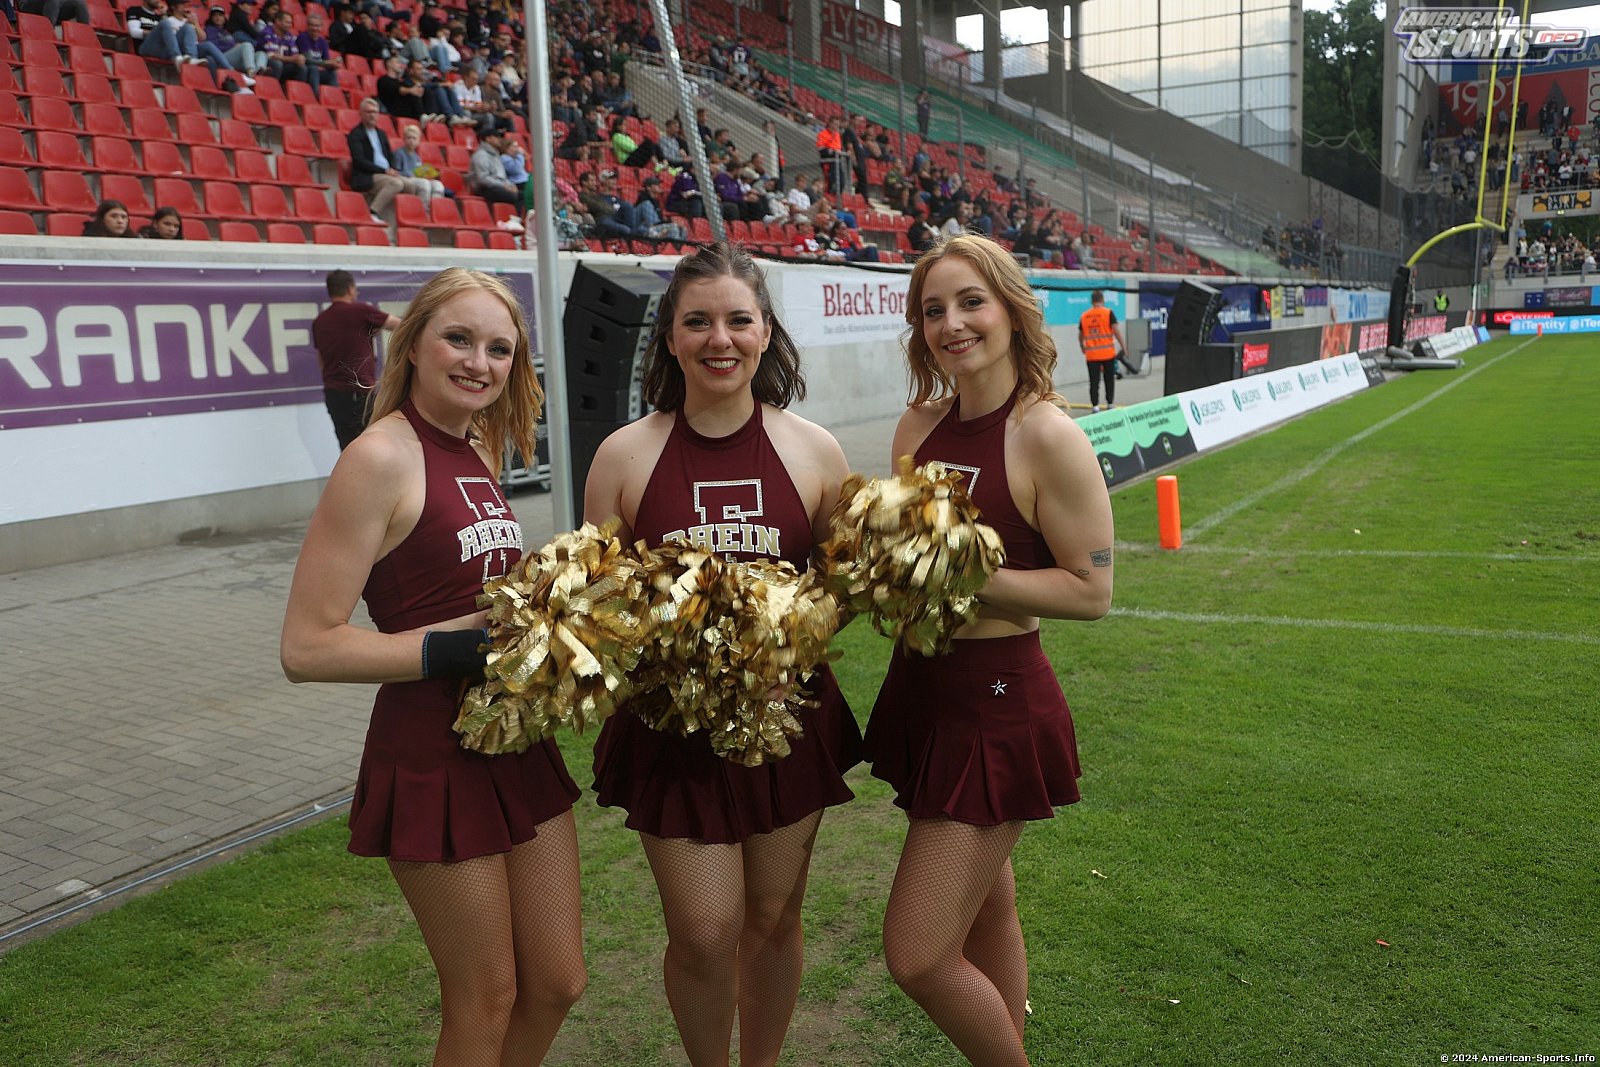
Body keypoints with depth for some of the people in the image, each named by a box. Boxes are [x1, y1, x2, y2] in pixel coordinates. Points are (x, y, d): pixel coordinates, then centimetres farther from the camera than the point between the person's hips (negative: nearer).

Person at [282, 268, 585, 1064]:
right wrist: (452, 649, -23)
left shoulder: (478, 451, 8)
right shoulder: (381, 458, -16)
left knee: (557, 982, 17)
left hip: (518, 741, 8)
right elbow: (307, 648, -18)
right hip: (432, 755, -8)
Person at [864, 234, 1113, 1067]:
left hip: (996, 702, -7)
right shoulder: (919, 424, 5)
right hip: (920, 686, 7)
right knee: (986, 907, 24)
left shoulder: (1048, 437, -16)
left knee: (917, 955, -3)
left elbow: (1091, 591, -15)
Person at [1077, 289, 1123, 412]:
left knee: (1094, 382, 3)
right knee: (1109, 380, 12)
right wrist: (1123, 347, -2)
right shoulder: (1108, 313, -4)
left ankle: (1095, 406, -2)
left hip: (1091, 355, 1)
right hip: (1108, 354, -1)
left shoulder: (1084, 316, 5)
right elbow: (1116, 331, -10)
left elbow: (1080, 335, 14)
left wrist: (1082, 347, 32)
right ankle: (1110, 405, 16)